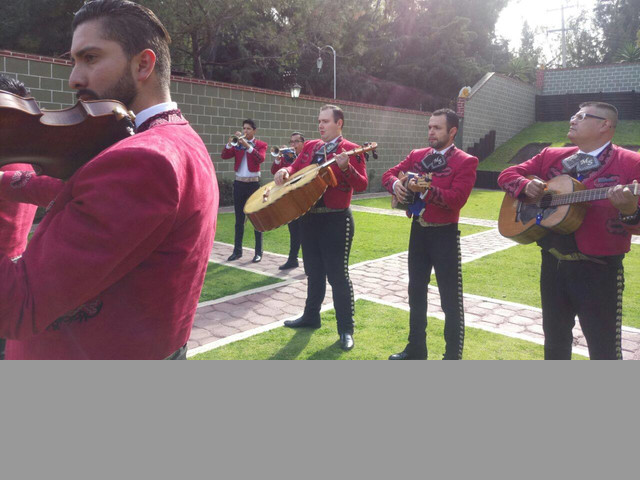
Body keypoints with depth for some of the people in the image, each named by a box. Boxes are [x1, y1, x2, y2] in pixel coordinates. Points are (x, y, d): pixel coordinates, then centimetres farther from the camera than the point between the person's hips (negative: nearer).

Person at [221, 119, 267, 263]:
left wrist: (247, 145, -25)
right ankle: (237, 251, 15)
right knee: (239, 220, 8)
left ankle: (258, 252, 5)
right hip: (239, 183, 3)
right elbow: (224, 156, -3)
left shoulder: (260, 144, 2)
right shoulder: (237, 144, 10)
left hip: (254, 183, -3)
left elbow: (260, 158, -18)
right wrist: (230, 143, -18)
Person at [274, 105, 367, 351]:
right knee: (313, 272, 18)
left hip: (336, 221, -6)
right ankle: (311, 316, 33)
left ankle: (346, 329, 9)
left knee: (337, 275, -2)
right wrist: (285, 171, -5)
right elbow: (295, 168, 17)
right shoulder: (310, 146, 12)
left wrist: (345, 167, -32)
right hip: (309, 218, 7)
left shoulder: (350, 149, -8)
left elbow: (362, 185, -15)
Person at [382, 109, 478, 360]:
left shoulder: (465, 162, -10)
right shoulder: (416, 155, 8)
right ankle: (416, 348, 30)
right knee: (416, 292, 15)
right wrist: (395, 184, -13)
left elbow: (457, 199, -21)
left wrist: (425, 188, -30)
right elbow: (389, 174, 9)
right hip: (418, 230, 6)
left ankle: (453, 356, 17)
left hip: (445, 234, -6)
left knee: (451, 299, 3)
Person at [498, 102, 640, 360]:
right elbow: (508, 174, 12)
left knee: (604, 350, 3)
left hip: (598, 269, -5)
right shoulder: (550, 157, 9)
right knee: (555, 337, 20)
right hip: (552, 262, 5)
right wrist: (526, 186, -9)